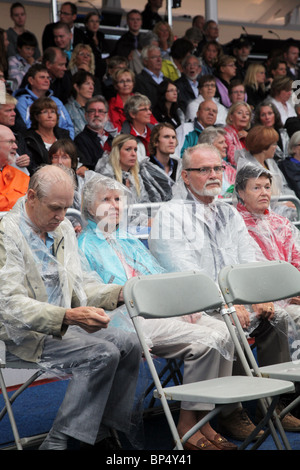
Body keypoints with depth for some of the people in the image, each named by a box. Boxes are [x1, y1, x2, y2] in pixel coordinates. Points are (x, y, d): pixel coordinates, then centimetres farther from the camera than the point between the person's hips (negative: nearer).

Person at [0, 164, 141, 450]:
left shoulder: (63, 230, 11)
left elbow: (80, 286, 15)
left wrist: (121, 293, -5)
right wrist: (69, 316, -37)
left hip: (63, 326, 8)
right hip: (24, 334, -8)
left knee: (129, 344, -9)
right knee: (102, 353, -24)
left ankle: (102, 432, -2)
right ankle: (58, 442, -20)